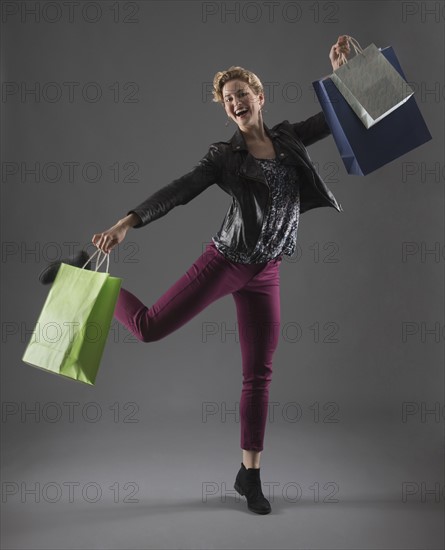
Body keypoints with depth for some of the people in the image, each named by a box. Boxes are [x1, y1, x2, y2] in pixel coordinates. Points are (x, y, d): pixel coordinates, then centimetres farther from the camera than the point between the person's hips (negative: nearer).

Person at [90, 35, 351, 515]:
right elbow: (179, 191, -14)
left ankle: (249, 475, 20)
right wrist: (128, 222, -26)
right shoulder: (224, 155, -3)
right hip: (225, 260, -3)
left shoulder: (288, 138, 9)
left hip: (264, 273, 3)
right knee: (150, 326, -6)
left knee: (259, 375, 6)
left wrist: (339, 69, 7)